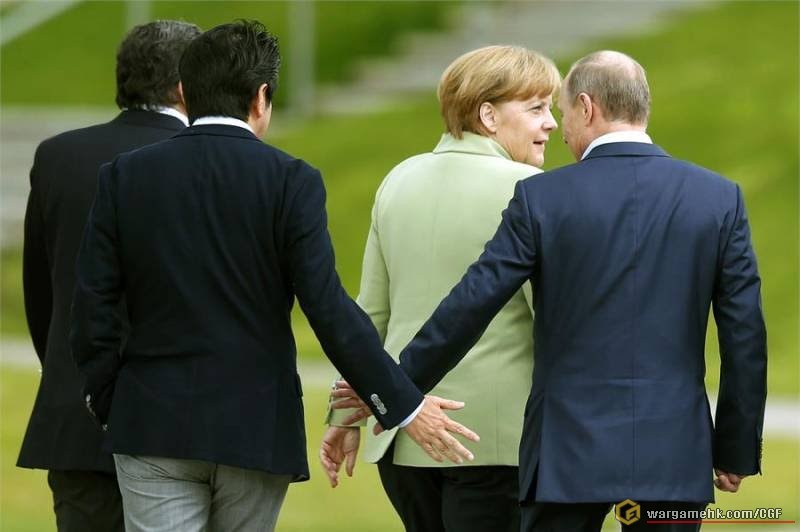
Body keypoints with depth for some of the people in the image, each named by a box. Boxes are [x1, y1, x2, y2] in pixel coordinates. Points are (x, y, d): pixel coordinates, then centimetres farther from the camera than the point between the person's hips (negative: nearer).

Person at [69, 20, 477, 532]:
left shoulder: (125, 176, 1)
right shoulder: (290, 181, -6)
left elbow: (93, 303, 0)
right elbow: (328, 308, -11)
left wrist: (106, 401, 14)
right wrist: (403, 404, -6)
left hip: (154, 423, 1)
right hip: (255, 428, -1)